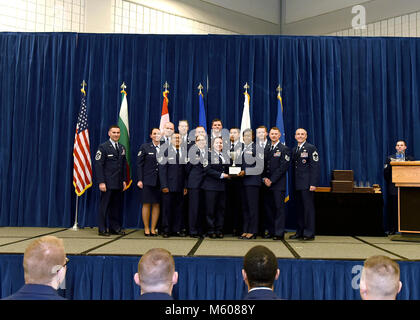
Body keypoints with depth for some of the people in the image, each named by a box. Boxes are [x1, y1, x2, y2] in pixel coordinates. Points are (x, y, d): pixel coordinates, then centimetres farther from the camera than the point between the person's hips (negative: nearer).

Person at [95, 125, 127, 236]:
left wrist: (124, 180, 11)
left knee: (116, 206, 8)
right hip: (107, 183, -6)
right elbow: (98, 165, -10)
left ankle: (115, 228, 16)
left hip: (118, 184, 6)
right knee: (104, 206, 0)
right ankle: (102, 229, 8)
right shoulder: (103, 147, -5)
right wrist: (101, 182, -16)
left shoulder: (122, 148, 15)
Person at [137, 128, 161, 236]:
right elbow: (139, 164, 0)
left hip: (160, 181, 2)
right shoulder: (145, 147, 2)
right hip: (148, 181, -2)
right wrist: (140, 180, -8)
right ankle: (146, 229, 11)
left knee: (157, 204, 5)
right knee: (146, 204, 2)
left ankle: (153, 228, 15)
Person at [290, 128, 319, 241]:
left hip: (307, 184, -6)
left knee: (308, 208, -4)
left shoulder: (311, 148, -2)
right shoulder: (294, 150, 18)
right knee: (299, 208, 9)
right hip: (297, 184, 7)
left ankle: (309, 233, 0)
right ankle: (300, 232, 15)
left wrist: (313, 184, -17)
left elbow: (315, 167, -9)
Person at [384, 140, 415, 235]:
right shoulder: (390, 158, 12)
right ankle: (392, 229, 3)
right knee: (392, 208, -2)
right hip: (393, 187, 0)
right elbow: (386, 172, 6)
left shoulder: (410, 159, 13)